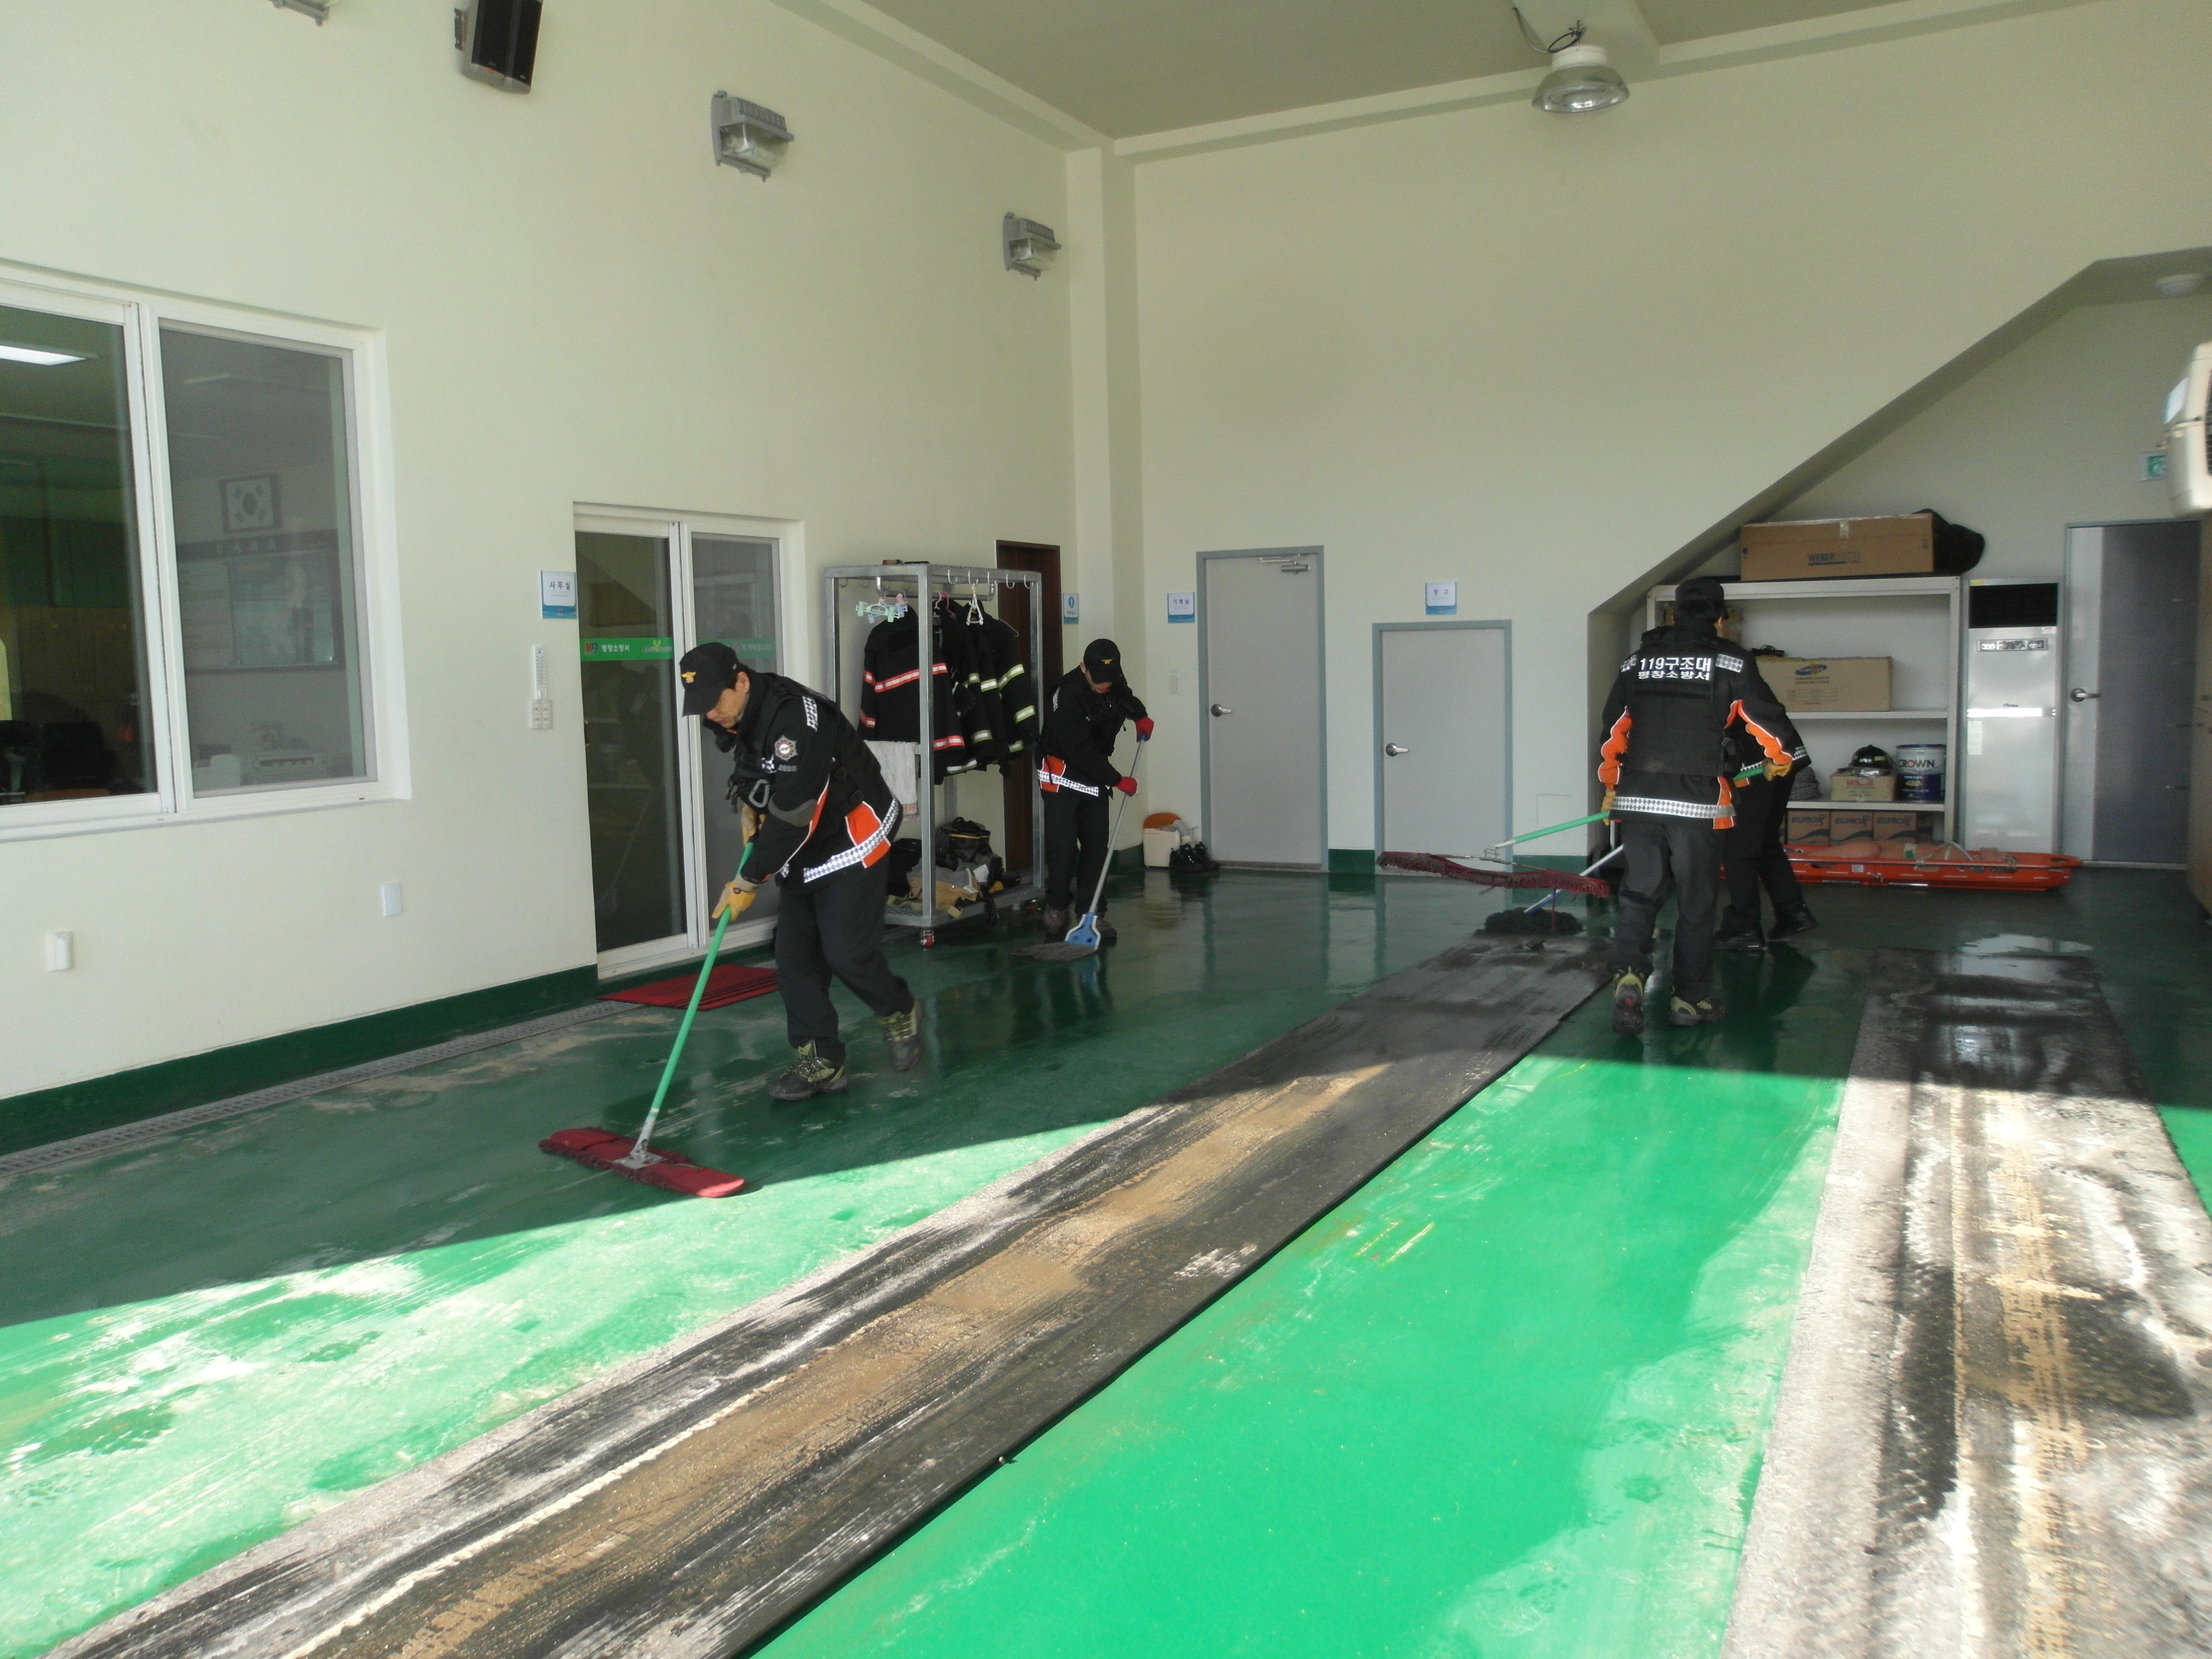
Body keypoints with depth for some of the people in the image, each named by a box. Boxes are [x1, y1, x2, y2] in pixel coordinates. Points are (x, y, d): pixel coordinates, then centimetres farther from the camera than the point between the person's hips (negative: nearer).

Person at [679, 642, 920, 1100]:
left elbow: (792, 815, -30)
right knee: (794, 954, 2)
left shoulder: (794, 719, -29)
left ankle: (900, 1014, 17)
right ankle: (821, 1061, 9)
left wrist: (747, 881, -23)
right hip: (803, 846, 9)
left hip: (854, 838, -9)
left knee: (846, 953, -12)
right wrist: (750, 805, 4)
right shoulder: (737, 718, 0)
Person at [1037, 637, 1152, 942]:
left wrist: (1141, 716, 3)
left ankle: (1093, 912, 6)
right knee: (1062, 845, -6)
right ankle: (1056, 906, 14)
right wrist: (1117, 780, -22)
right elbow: (1080, 751, -26)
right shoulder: (1068, 695, -27)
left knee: (1097, 844, 2)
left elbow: (1126, 697, 24)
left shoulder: (1115, 684, -5)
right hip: (1063, 771, -6)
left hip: (1096, 773, 6)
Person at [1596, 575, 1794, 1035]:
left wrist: (1611, 785, 25)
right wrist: (1778, 760, 25)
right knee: (1696, 902, 8)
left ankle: (1629, 975, -12)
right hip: (1697, 804, -3)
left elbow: (1614, 725, 13)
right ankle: (1690, 997, 16)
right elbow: (1766, 717, 4)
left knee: (1639, 895, 8)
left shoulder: (1639, 657, 10)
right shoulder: (1729, 660, 1)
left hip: (1637, 800, 3)